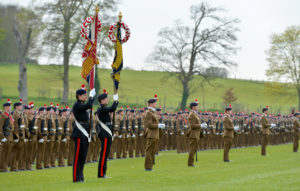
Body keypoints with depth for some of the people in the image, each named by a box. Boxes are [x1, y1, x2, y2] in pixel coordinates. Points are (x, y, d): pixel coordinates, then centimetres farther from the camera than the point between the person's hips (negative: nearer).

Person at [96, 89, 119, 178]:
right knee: (104, 153, -8)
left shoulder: (101, 109, 15)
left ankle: (102, 172, 17)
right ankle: (101, 173, -7)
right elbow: (113, 108, -27)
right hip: (105, 134, -11)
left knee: (105, 153, 13)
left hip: (106, 134, 11)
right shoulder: (102, 109, -16)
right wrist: (116, 100, -16)